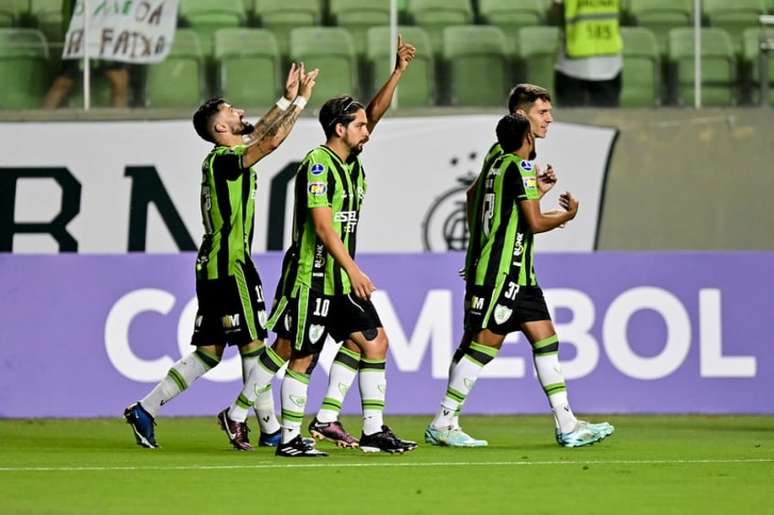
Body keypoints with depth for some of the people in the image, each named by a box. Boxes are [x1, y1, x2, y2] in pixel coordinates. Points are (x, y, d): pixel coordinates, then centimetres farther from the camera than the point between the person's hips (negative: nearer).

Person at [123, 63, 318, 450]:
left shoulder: (221, 157, 14)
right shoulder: (225, 161, -13)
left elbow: (258, 134, 28)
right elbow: (272, 140, -22)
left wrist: (287, 99, 24)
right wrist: (301, 100, -14)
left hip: (213, 265, 10)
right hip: (230, 266, -10)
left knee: (208, 352, 10)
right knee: (252, 345, -3)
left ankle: (146, 409, 8)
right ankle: (270, 429, 2)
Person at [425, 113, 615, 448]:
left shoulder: (497, 166, 15)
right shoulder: (520, 167, -12)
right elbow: (536, 223, -15)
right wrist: (568, 215, 2)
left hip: (519, 275, 10)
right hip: (500, 272, -10)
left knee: (546, 338, 6)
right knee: (484, 345, -8)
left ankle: (567, 426, 4)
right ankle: (441, 425, -4)